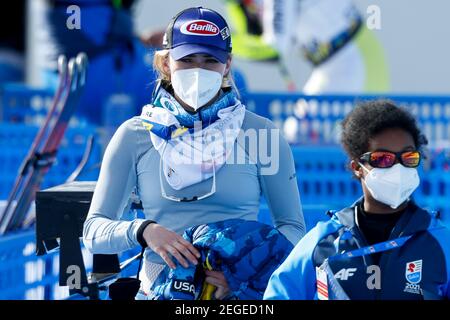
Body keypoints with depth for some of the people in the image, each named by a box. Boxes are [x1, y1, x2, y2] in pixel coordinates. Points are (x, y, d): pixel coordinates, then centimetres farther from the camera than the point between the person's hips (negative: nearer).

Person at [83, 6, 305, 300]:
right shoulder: (135, 136, 8)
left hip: (238, 292, -1)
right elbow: (94, 231, 6)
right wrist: (143, 231, -15)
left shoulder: (261, 134, 6)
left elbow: (292, 228, 7)